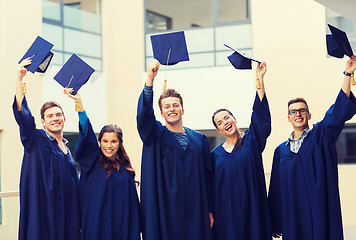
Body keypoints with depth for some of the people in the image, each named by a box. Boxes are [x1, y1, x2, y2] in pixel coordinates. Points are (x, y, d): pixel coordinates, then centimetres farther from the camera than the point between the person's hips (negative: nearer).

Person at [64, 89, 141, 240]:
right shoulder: (93, 162, 1)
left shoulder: (125, 167, 10)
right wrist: (79, 102, -22)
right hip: (98, 225, -3)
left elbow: (133, 202, 13)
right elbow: (86, 135, -12)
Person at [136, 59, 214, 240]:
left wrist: (210, 211, 5)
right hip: (165, 210, -2)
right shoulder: (156, 135, 4)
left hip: (195, 211, 2)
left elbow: (207, 177, 10)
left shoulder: (199, 140, 11)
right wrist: (150, 79, -30)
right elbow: (144, 115, -16)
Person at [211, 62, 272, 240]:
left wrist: (259, 78, -13)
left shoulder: (251, 141, 5)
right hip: (226, 211, 1)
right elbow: (209, 186, 9)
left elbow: (260, 112, -6)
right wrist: (210, 213, 0)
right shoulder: (215, 154, 10)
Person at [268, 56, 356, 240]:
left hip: (320, 211, -2)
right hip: (293, 215, 2)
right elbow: (276, 190, 12)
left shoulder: (321, 135, 7)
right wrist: (276, 225, 8)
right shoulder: (281, 150, 13)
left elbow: (340, 110, -7)